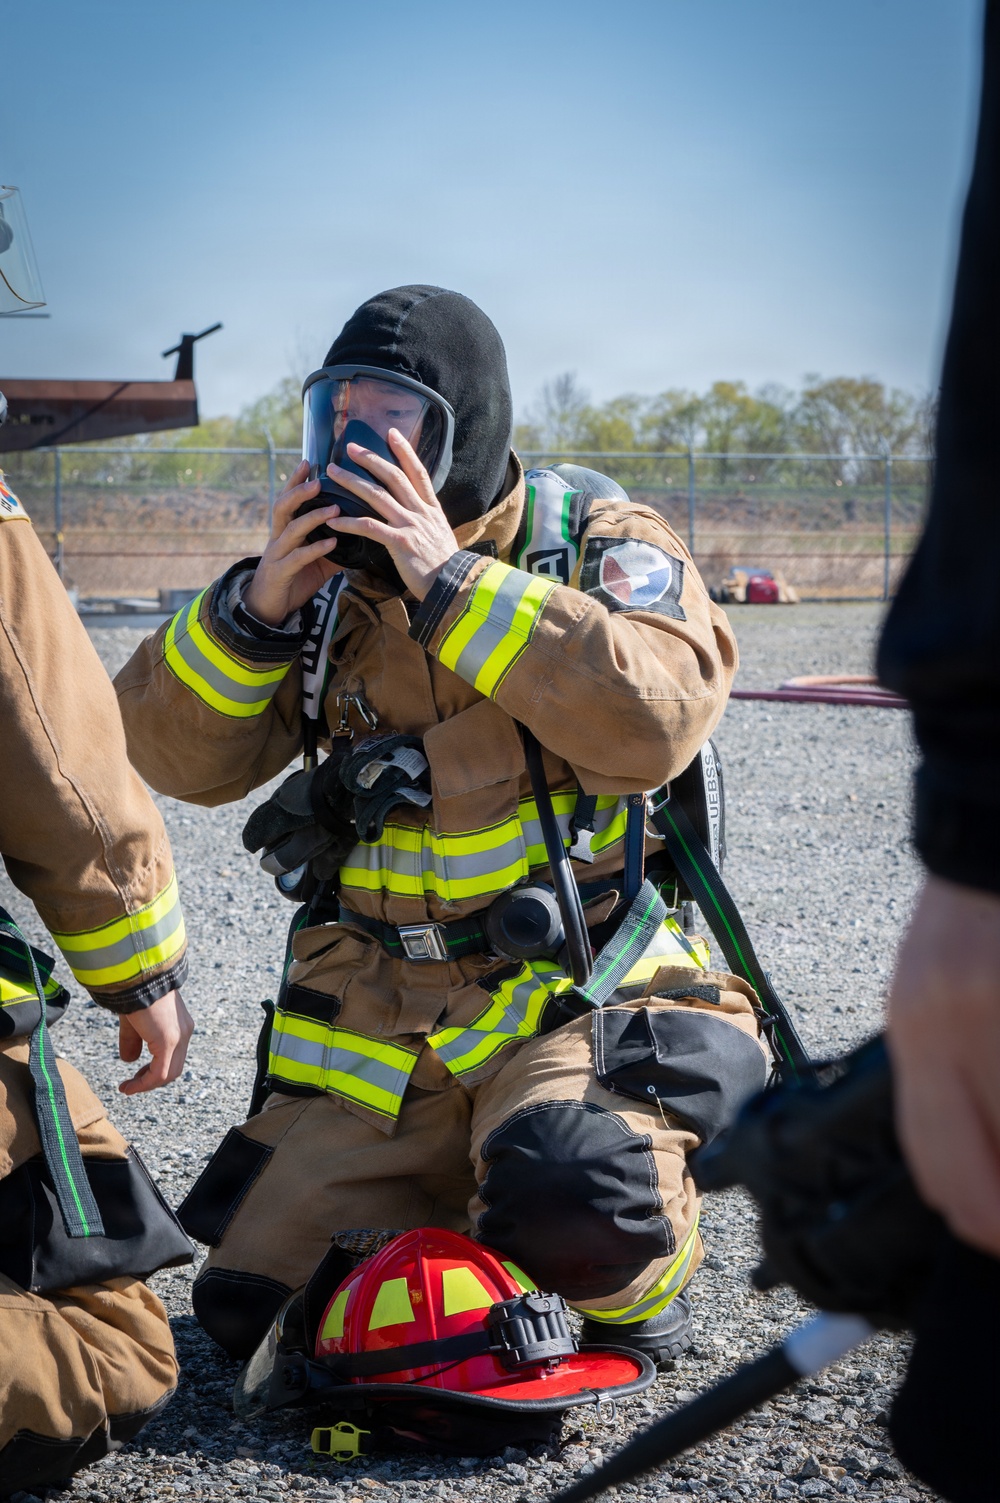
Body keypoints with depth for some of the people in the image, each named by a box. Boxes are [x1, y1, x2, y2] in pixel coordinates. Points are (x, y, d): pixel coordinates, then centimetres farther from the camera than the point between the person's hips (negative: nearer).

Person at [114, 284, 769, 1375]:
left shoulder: (598, 545, -5)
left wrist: (452, 581, -26)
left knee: (569, 1207, -33)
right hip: (376, 1014, 5)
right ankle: (455, 1193, 27)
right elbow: (177, 757, 1)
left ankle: (640, 1277, 4)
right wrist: (256, 609, -16)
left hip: (576, 992, -4)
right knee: (249, 1310, 1)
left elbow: (656, 718, -25)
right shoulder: (326, 576, 5)